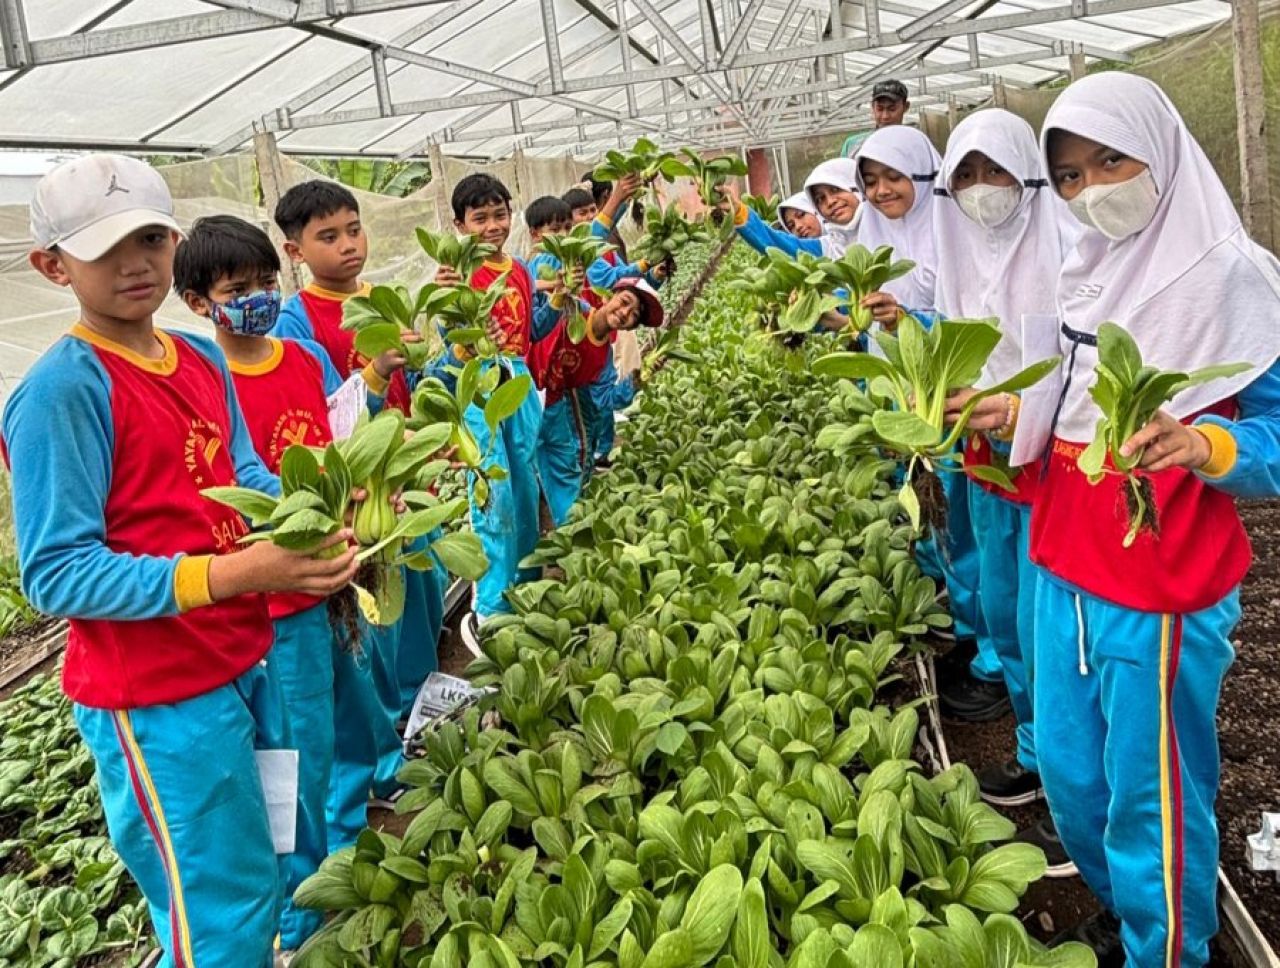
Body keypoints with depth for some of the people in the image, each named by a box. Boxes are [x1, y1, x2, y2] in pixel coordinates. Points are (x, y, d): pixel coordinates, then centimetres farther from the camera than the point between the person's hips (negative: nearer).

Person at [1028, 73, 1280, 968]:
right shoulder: (1086, 270, 8)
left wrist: (1205, 446, -32)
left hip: (1160, 587, -7)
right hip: (1064, 561, 7)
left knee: (1150, 794, 7)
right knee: (1069, 771, 20)